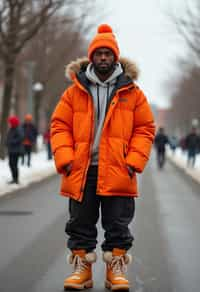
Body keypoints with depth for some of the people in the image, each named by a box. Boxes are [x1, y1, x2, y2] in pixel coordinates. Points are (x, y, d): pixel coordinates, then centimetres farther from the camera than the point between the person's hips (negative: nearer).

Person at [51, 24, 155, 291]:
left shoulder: (132, 92, 4)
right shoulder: (75, 91, 5)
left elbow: (145, 129, 5)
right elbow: (60, 126, 5)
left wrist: (134, 161, -7)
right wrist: (65, 159, -8)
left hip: (118, 173, -1)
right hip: (81, 172, 1)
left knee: (118, 225, 5)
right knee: (80, 225, 8)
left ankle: (116, 269, 16)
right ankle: (82, 267, 18)